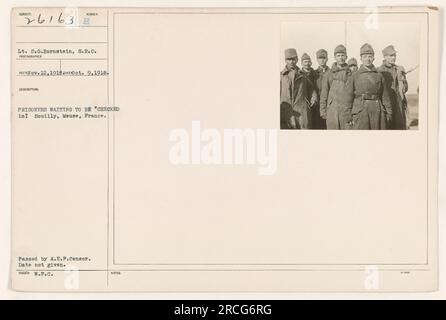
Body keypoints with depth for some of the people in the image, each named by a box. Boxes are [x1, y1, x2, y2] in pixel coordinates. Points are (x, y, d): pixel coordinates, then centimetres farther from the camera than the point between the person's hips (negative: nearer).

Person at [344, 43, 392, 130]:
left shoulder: (379, 76, 11)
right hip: (360, 112, -2)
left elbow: (385, 97, 11)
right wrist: (349, 116, 0)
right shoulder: (354, 76, 5)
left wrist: (388, 113, 5)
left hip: (377, 111, 2)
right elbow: (349, 98, 4)